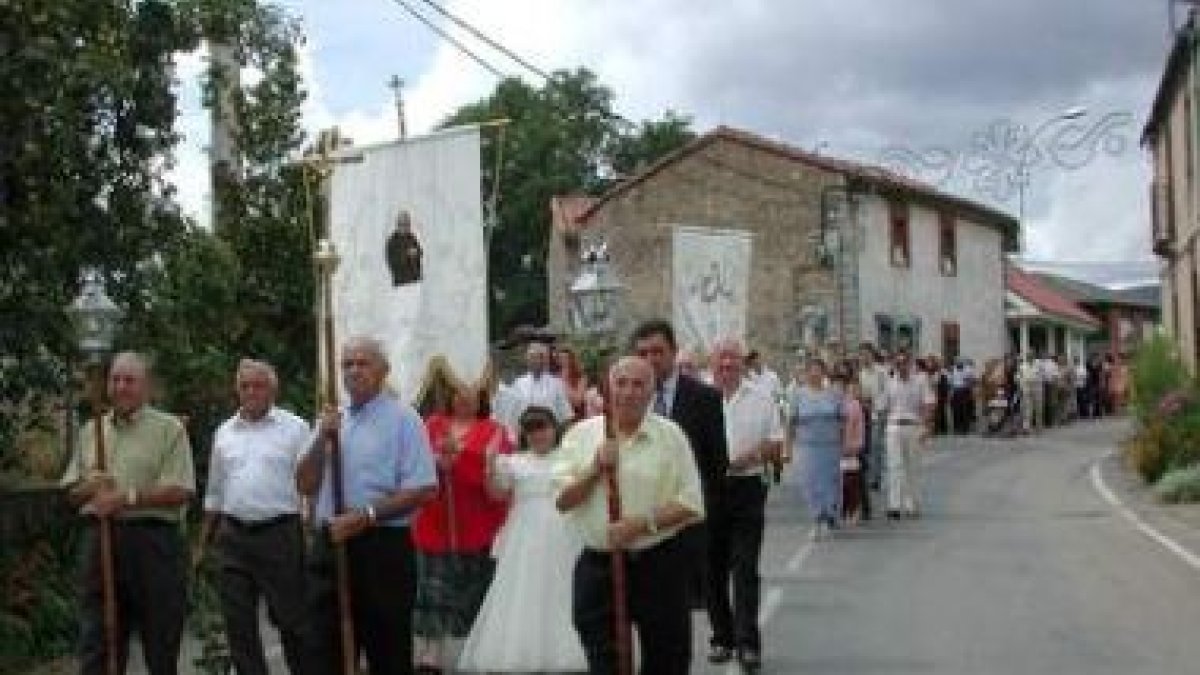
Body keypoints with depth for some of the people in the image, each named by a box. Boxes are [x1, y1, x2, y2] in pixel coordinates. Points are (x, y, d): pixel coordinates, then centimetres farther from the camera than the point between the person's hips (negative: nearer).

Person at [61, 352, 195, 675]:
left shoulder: (169, 428, 0)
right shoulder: (90, 431, 16)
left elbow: (181, 491, -9)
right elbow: (72, 491, 18)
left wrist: (128, 498, -18)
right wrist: (89, 487, -5)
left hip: (154, 541, -4)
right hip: (100, 540, 4)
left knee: (162, 648, 5)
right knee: (95, 646, 2)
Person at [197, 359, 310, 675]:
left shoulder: (295, 428, -1)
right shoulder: (225, 432, 13)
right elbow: (214, 492, 19)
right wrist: (203, 541, 17)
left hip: (279, 534, -4)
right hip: (232, 537, 4)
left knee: (290, 618, 1)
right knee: (237, 622, 7)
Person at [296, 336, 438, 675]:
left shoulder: (402, 419, -4)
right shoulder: (332, 421, 15)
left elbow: (423, 489, -12)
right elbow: (305, 485, 10)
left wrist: (367, 515, -19)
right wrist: (322, 440, -4)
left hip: (383, 548, -5)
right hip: (330, 546, 5)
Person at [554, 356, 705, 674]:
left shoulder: (669, 435, 0)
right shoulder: (581, 435, 5)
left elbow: (691, 504, -4)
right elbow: (562, 501, 0)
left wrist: (643, 524, -16)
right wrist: (596, 469, -14)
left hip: (659, 567, -1)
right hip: (598, 565, 1)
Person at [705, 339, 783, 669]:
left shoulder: (761, 397, 5)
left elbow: (776, 446, 5)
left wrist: (750, 457, -13)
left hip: (748, 487, -1)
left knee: (745, 568, -5)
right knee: (713, 568, 8)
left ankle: (747, 642, -4)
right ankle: (721, 637, 20)